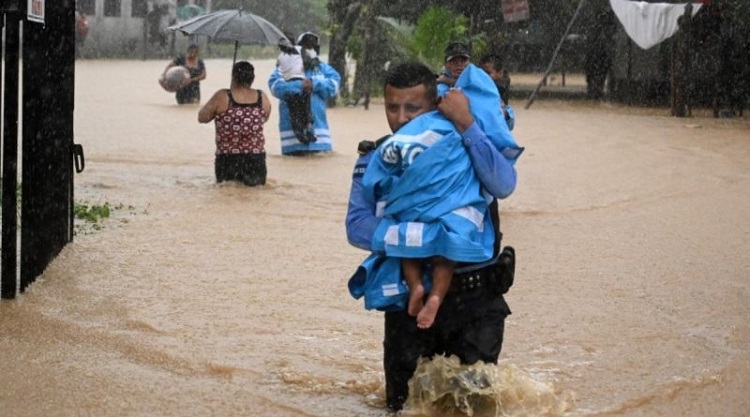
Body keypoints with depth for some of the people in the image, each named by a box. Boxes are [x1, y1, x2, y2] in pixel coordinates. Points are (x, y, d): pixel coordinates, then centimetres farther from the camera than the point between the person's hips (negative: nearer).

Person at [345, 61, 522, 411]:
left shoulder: (465, 146, -3)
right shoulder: (375, 159, 1)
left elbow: (503, 185, -22)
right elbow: (357, 226, -12)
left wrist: (466, 124, -26)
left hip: (475, 301, -1)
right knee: (404, 404, 12)